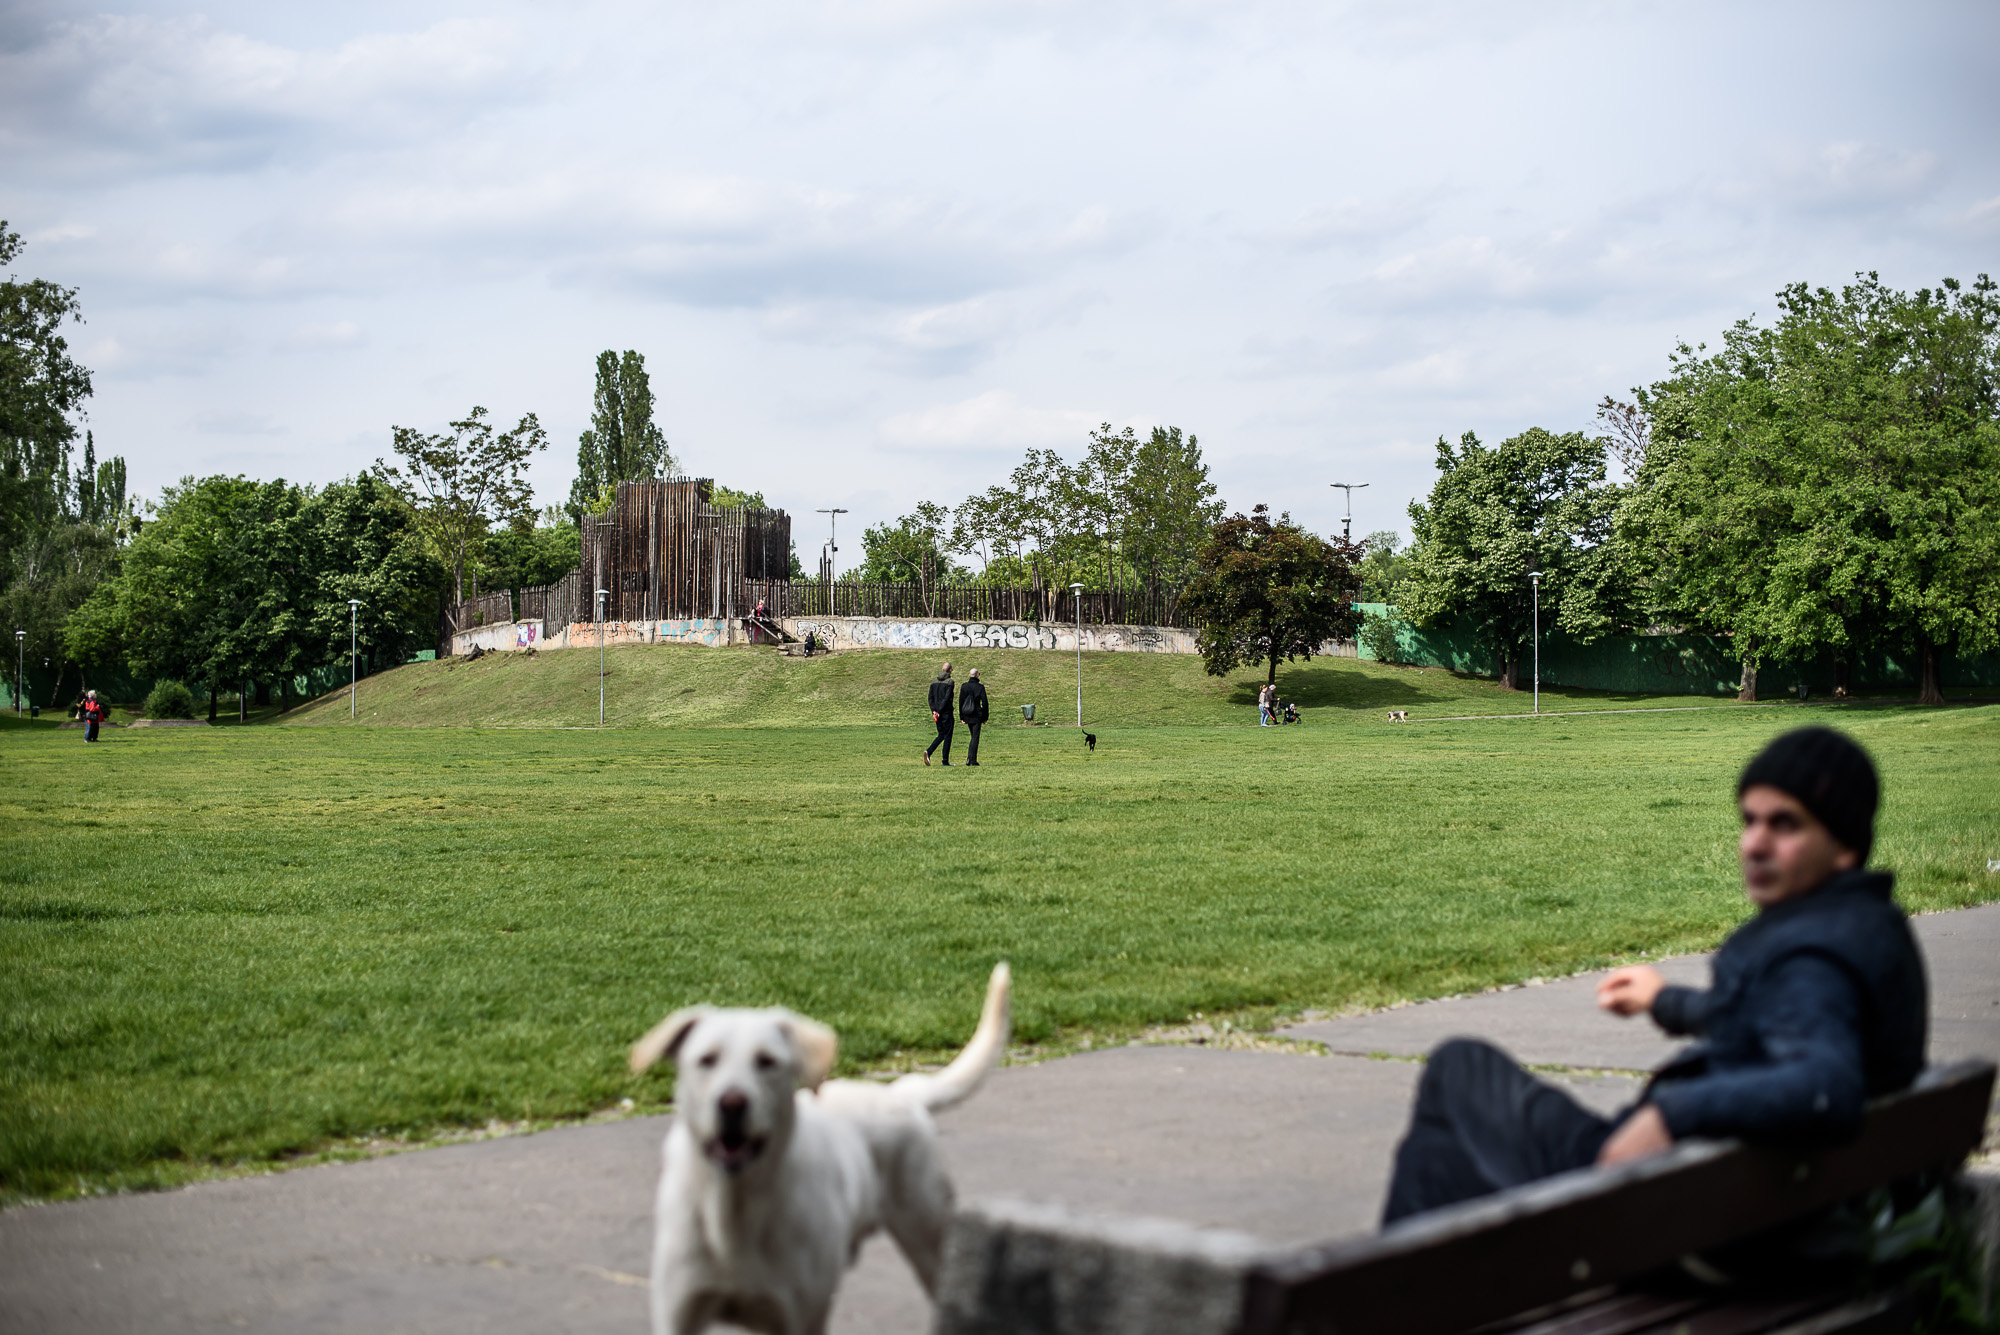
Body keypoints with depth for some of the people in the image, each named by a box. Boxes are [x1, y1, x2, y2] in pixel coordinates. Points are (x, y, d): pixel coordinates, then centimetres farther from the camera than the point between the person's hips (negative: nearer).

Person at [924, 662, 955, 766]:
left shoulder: (934, 682, 10)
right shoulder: (950, 681, -10)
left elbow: (930, 697, 5)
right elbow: (947, 698, -17)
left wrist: (933, 710, 0)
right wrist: (939, 711, -15)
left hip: (936, 712, 6)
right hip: (946, 712, -6)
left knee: (941, 735, 15)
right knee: (947, 736, 2)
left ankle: (928, 751, -7)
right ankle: (945, 761, 3)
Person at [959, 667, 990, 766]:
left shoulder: (964, 686, 0)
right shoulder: (980, 687, -9)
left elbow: (961, 701, 2)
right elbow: (984, 702, -8)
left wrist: (962, 716, 8)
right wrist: (985, 717, 1)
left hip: (967, 715, 4)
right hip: (976, 715, -4)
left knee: (973, 736, 18)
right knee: (975, 737, 1)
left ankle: (969, 759, 13)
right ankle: (972, 759, -3)